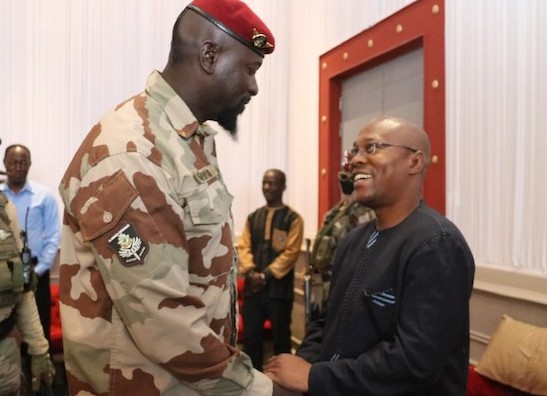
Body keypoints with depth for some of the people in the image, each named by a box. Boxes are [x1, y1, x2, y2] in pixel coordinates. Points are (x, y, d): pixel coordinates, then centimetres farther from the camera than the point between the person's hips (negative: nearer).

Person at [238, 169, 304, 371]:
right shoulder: (253, 217, 13)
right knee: (250, 337, 10)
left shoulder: (293, 218, -2)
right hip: (252, 287, 4)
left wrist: (266, 274, -15)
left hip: (279, 288, -4)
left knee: (281, 338, 8)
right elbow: (243, 247, 6)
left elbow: (291, 252, -10)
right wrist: (250, 272, -10)